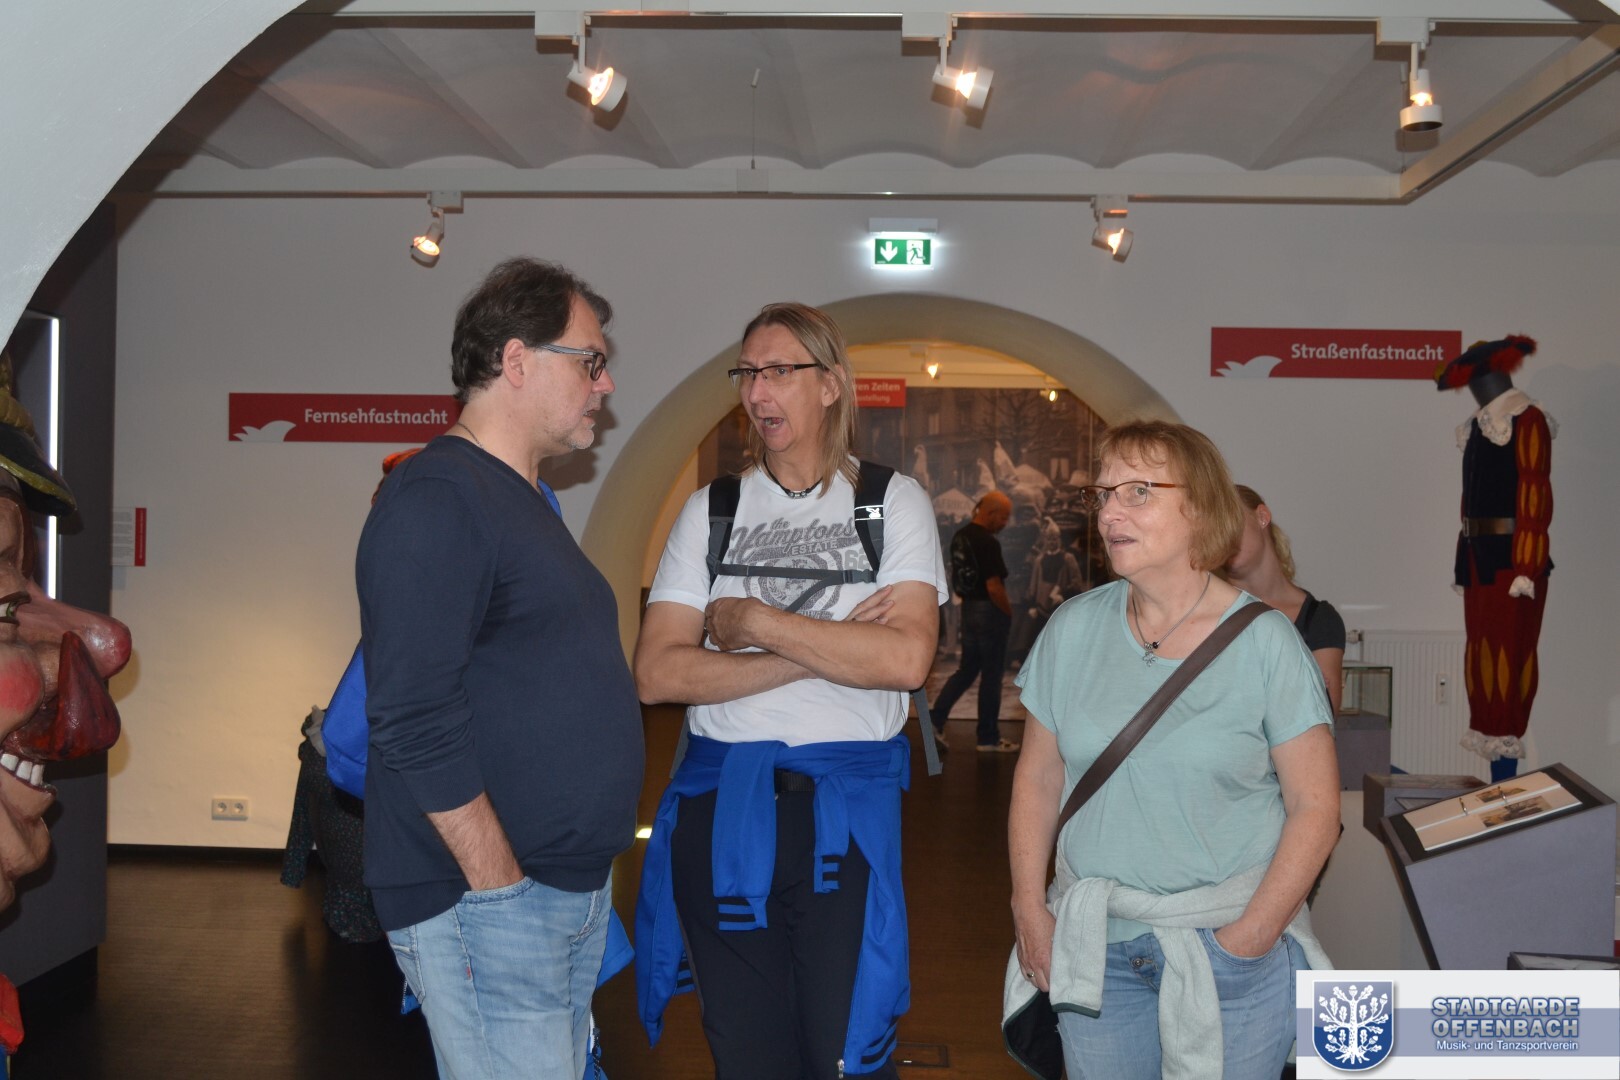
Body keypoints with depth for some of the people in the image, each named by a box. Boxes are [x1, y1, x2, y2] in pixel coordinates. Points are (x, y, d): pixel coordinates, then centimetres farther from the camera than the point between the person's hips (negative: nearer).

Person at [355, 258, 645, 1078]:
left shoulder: (524, 502, 17)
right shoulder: (437, 501, -14)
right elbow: (414, 720, -22)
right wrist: (502, 889, -19)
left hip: (572, 898, 9)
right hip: (487, 905, -9)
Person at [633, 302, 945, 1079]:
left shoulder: (894, 502, 2)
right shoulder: (710, 512, 7)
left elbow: (905, 658, -13)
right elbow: (657, 673, -5)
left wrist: (754, 621, -10)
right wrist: (826, 648, -11)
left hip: (846, 810, -2)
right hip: (721, 805, 2)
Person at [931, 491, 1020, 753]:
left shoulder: (959, 536, 8)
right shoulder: (988, 543, -20)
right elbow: (994, 587, -23)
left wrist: (967, 598, 18)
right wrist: (1009, 612, -9)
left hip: (968, 609, 8)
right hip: (989, 612, -8)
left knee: (967, 669, 17)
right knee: (991, 675, 3)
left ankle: (936, 716, 7)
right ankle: (988, 738, 11)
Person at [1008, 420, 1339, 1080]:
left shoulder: (1265, 642, -8)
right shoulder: (1073, 629, 1)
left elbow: (1315, 808, -8)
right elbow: (1038, 779, 6)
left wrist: (1250, 938, -13)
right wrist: (1029, 909, -1)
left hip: (1229, 943, -2)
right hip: (1093, 944, 3)